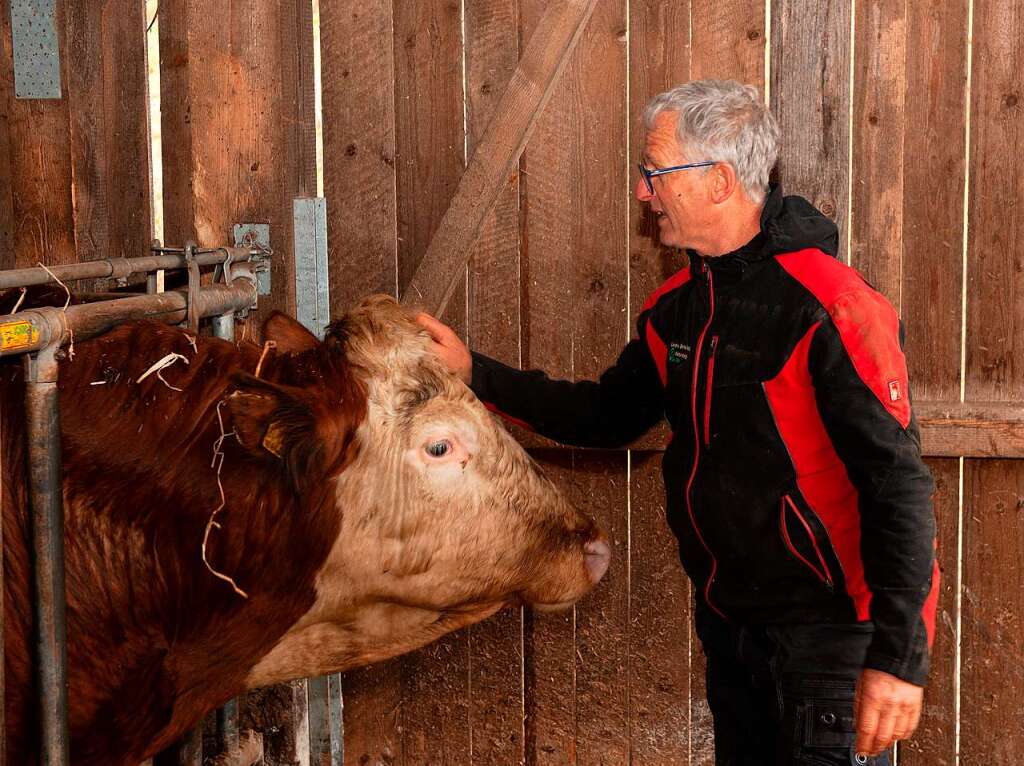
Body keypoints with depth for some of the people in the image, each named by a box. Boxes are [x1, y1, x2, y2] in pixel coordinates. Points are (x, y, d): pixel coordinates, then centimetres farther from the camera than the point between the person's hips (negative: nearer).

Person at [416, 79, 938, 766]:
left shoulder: (833, 310, -20)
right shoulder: (680, 304, 6)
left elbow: (898, 485, -23)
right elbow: (609, 415, 16)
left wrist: (900, 656, -27)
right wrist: (474, 372, 9)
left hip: (830, 630, -8)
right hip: (732, 621, 8)